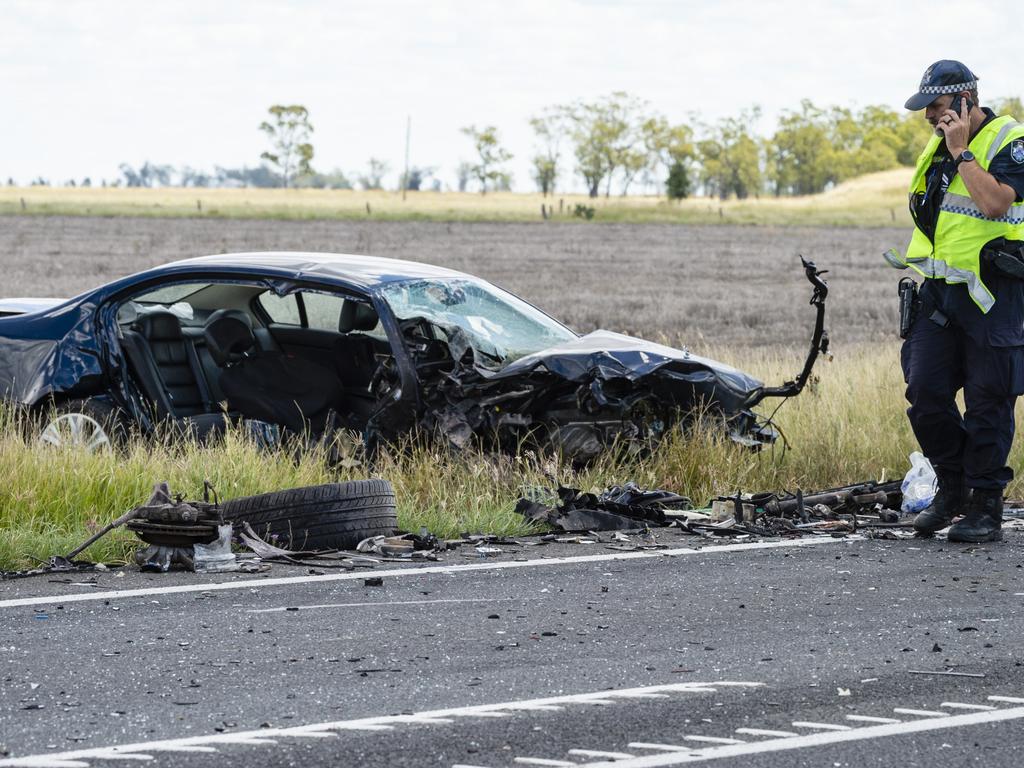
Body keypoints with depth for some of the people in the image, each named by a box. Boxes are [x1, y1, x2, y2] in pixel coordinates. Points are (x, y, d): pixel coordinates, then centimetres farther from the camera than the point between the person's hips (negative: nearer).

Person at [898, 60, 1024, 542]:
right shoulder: (937, 145, 15)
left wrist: (961, 152, -18)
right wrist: (924, 268, 21)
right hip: (940, 290, 7)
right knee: (925, 392, 1)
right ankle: (953, 488, 18)